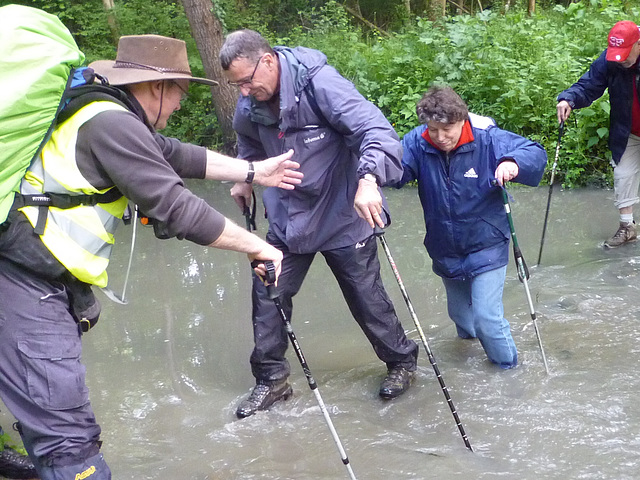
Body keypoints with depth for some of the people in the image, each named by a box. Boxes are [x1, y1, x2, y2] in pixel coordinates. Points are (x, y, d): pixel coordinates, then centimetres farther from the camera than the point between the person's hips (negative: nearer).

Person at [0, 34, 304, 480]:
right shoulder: (112, 123, -15)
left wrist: (254, 171, 31)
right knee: (70, 439, -13)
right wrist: (257, 246, -5)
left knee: (52, 412, 19)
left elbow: (177, 155, 25)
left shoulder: (109, 115, 15)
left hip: (40, 283, 11)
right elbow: (177, 209, -16)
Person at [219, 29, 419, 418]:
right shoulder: (250, 104, -5)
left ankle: (402, 360, 31)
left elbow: (376, 130, -35)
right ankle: (272, 379, 20)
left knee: (366, 296, 6)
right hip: (289, 215, 6)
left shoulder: (320, 84, -26)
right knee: (268, 292, 4)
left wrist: (368, 180, -50)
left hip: (343, 215, -6)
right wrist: (245, 179, 13)